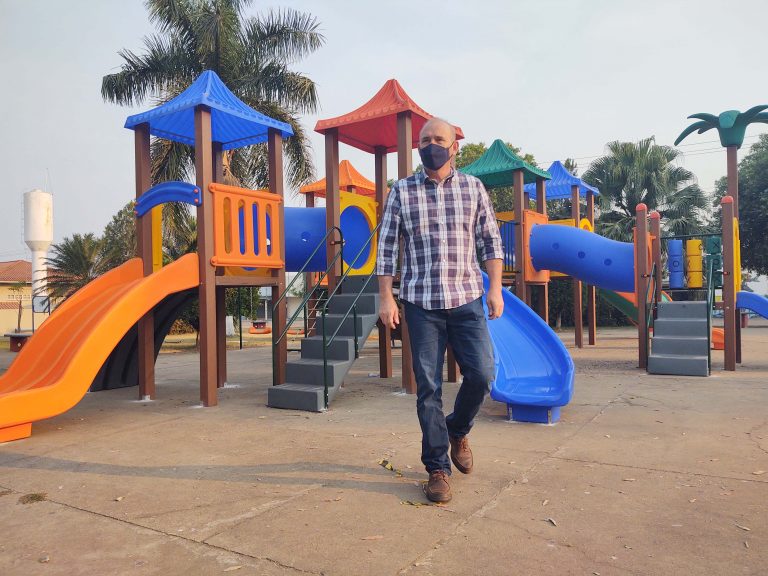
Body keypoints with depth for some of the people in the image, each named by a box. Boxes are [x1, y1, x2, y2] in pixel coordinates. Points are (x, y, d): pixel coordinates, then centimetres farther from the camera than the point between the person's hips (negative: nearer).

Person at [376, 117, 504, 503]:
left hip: (467, 299, 1)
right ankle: (437, 468, 14)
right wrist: (385, 298, -2)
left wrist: (495, 288, 2)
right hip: (421, 302, -1)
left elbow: (490, 240, 10)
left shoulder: (473, 188, 9)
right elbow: (387, 248, 4)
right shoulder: (401, 191, 5)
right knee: (428, 387, 1)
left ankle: (457, 431, 27)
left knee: (482, 373, -5)